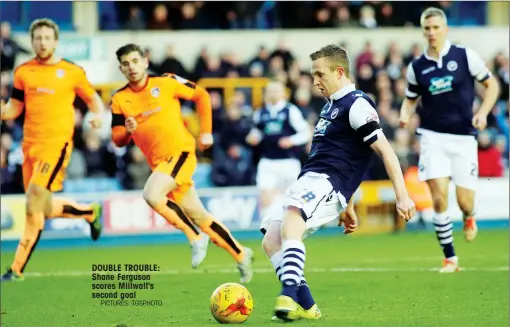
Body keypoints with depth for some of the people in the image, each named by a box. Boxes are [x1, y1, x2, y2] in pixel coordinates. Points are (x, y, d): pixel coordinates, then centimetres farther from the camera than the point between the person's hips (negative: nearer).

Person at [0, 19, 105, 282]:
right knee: (42, 208, 12)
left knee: (34, 206, -13)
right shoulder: (23, 72, 9)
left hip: (56, 144, -5)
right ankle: (90, 212, 39)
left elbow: (93, 99, 11)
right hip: (31, 146, 5)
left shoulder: (72, 72, 0)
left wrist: (98, 115, -11)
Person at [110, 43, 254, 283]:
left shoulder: (166, 83, -5)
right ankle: (241, 255, 24)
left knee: (152, 194, -28)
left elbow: (201, 96, 7)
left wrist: (206, 132, 4)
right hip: (158, 162, 5)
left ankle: (195, 239, -13)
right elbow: (118, 140, 5)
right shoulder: (119, 100, 4)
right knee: (199, 217, 9)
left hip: (180, 152, -5)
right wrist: (127, 130, -17)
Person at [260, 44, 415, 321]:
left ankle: (290, 295, -46)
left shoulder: (357, 105, -7)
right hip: (308, 182, 10)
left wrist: (402, 196, -16)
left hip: (326, 184, -10)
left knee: (290, 221, -33)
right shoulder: (331, 106, 23)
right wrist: (348, 207, 32)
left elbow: (385, 151, -11)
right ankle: (305, 306, -6)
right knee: (271, 240, -3)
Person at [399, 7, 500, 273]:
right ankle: (450, 258, 1)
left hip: (463, 137, -1)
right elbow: (410, 99, 15)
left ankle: (469, 218, 38)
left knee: (464, 201, -2)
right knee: (439, 198, -12)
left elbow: (491, 84, 5)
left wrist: (483, 112, -10)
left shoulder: (465, 56, -3)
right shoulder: (416, 67, 3)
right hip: (433, 136, 1)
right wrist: (405, 115, -7)